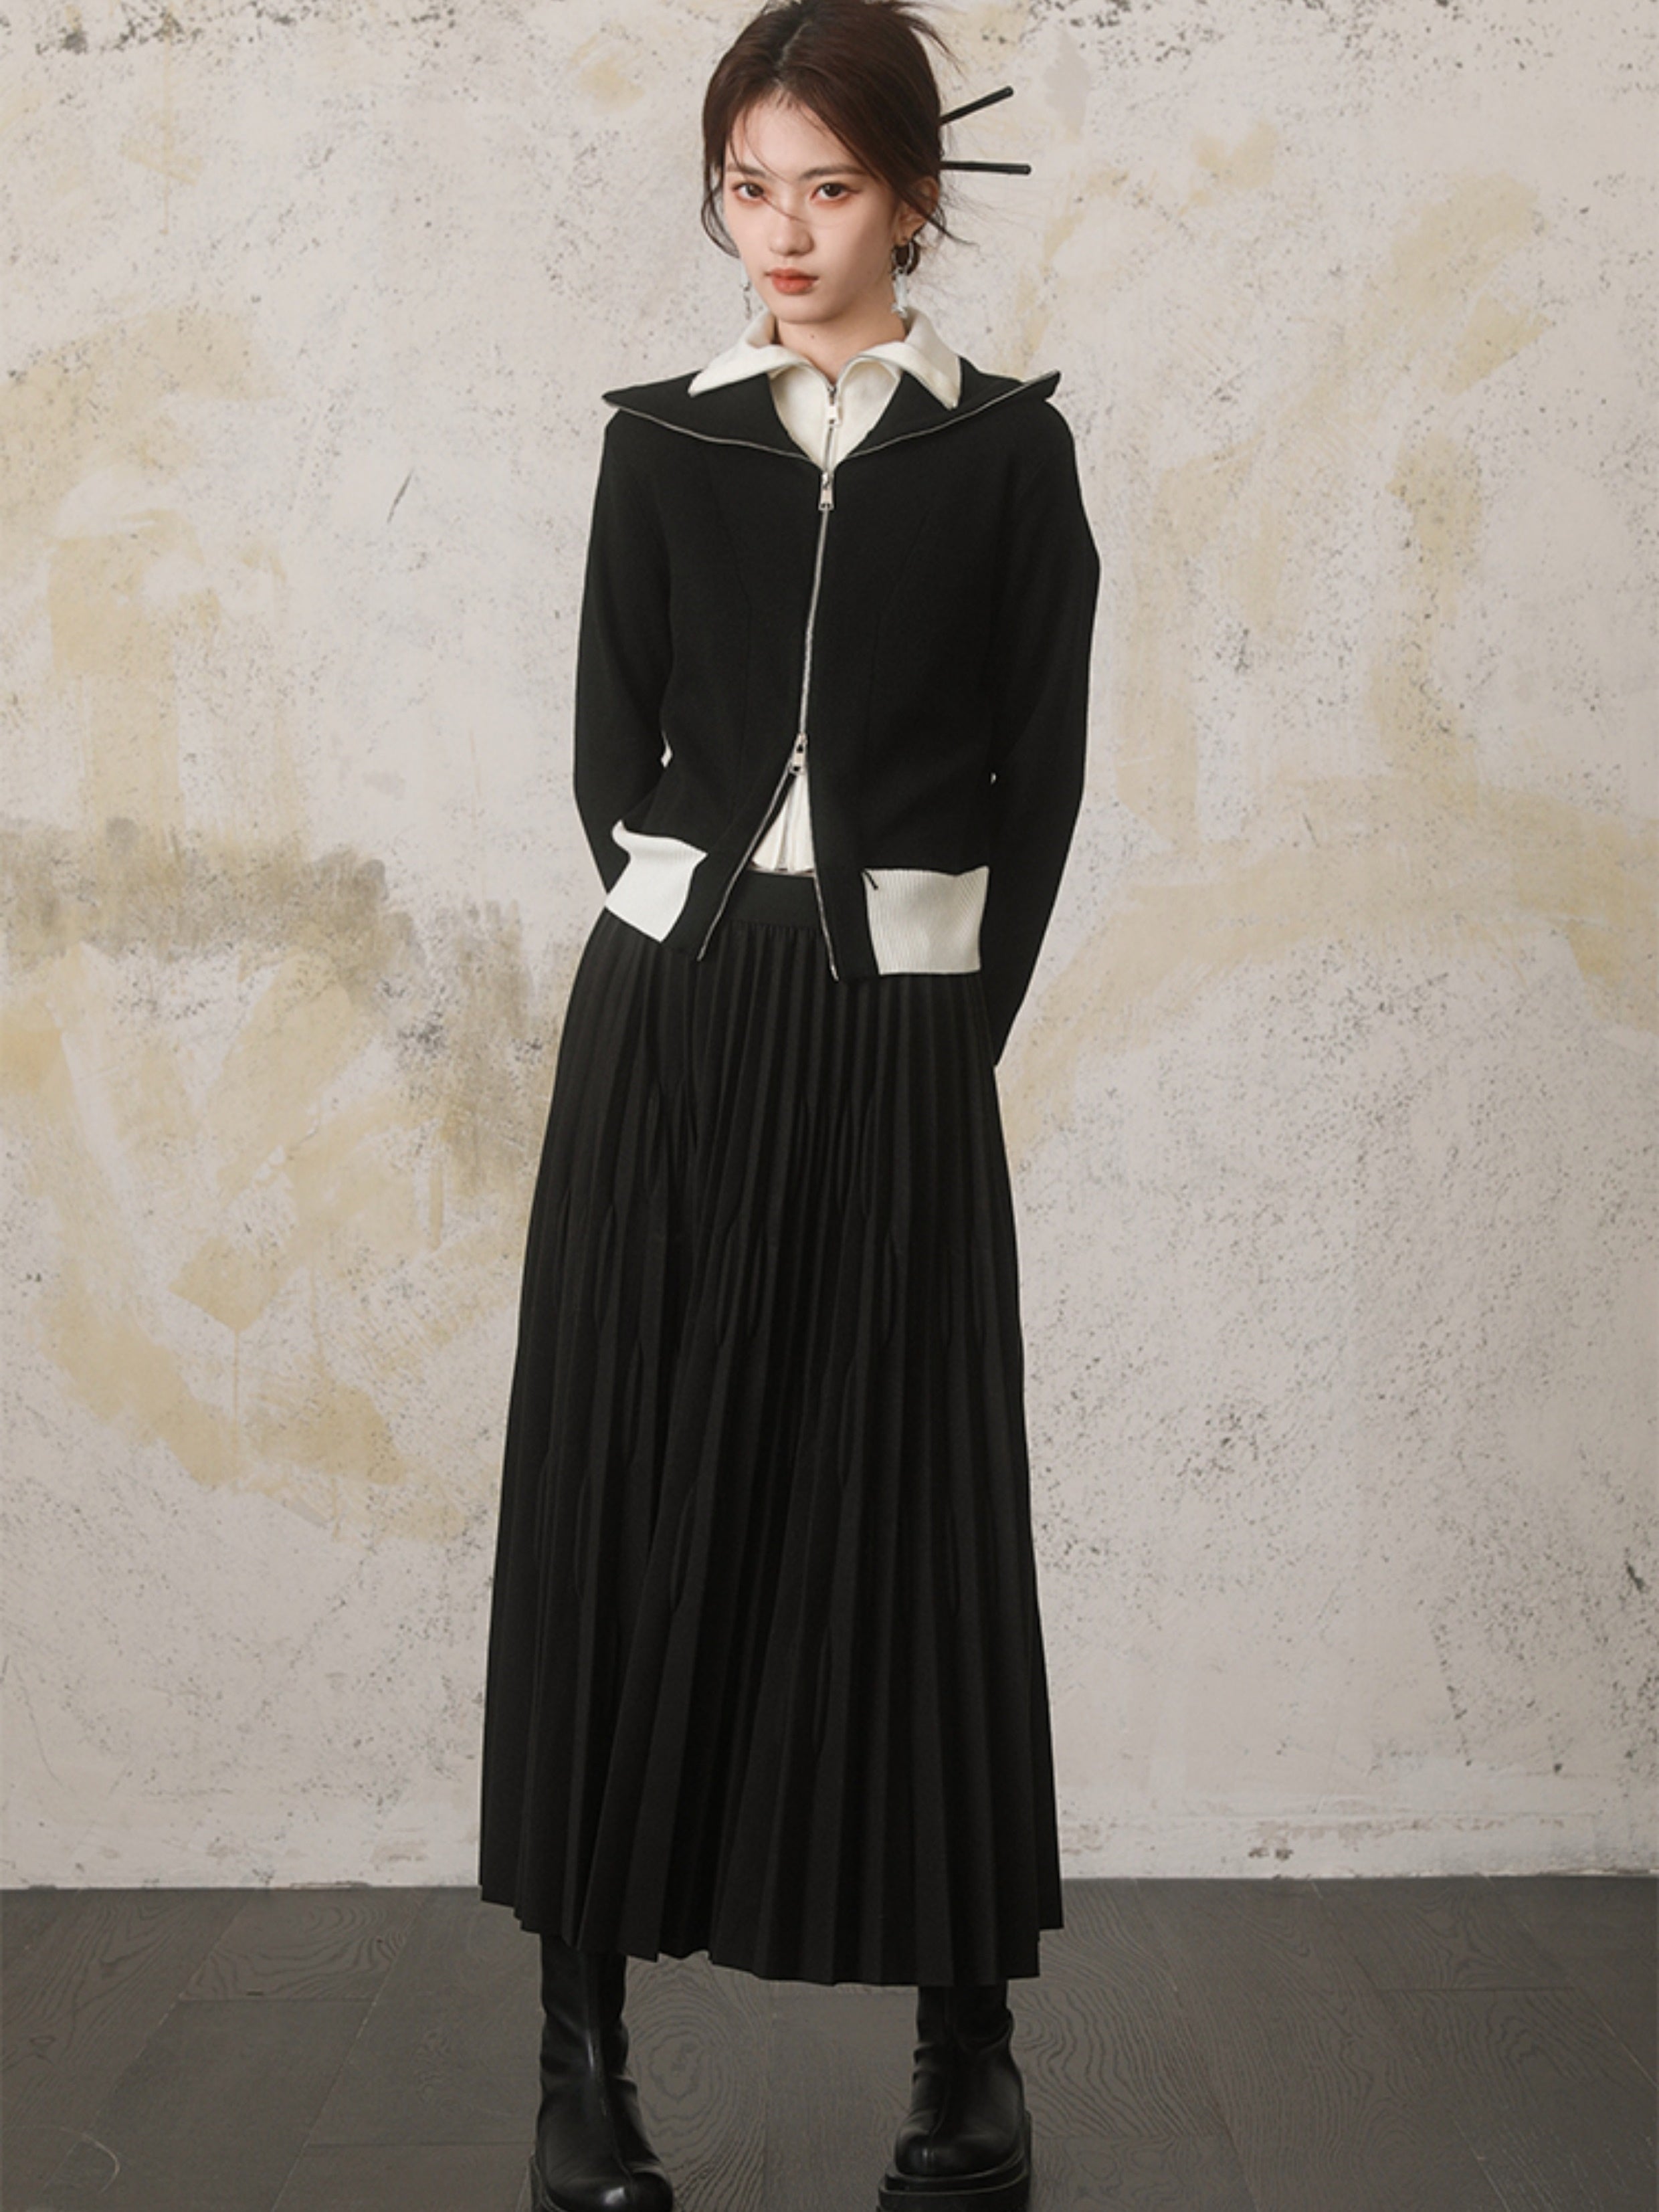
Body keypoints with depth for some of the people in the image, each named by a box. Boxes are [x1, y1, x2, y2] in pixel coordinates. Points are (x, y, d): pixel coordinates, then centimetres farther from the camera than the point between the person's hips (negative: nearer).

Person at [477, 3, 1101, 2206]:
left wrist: (953, 1032, -2)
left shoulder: (1005, 450, 4)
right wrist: (719, 969, 1)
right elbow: (613, 760, 8)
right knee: (626, 1502, 0)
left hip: (895, 1042, -1)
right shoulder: (664, 444, 8)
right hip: (668, 1018, 2)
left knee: (907, 1511, 1)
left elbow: (1040, 779, 3)